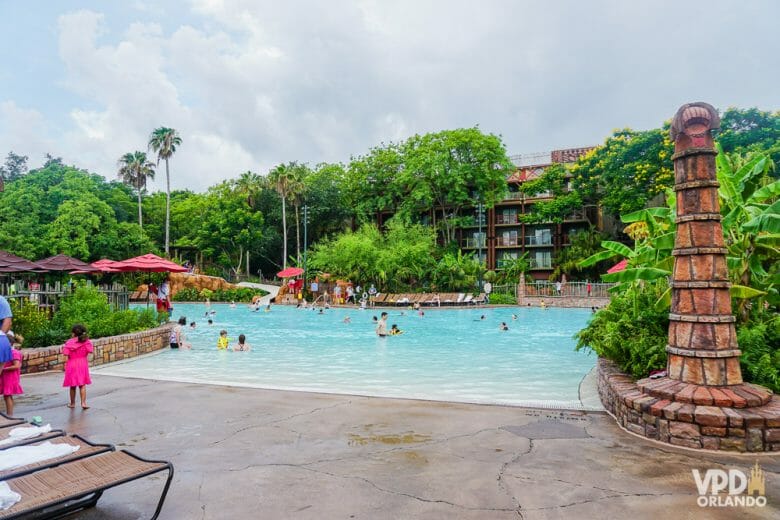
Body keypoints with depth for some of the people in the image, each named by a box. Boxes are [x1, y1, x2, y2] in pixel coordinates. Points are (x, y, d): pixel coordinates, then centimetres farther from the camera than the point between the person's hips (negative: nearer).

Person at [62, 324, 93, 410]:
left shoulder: (69, 342, -8)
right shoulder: (86, 341, -6)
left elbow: (66, 353, -13)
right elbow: (90, 351, -9)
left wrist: (63, 347, 6)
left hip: (72, 365, -1)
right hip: (83, 365, 1)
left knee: (72, 386, 12)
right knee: (82, 385, 5)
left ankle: (72, 403, 24)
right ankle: (83, 403, -2)